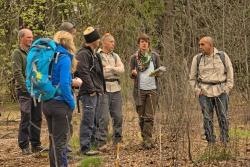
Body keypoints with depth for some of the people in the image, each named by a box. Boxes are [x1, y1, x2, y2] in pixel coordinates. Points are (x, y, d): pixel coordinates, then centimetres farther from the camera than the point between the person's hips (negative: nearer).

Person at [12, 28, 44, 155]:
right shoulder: (17, 53, -5)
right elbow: (18, 73, -13)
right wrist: (26, 88, -18)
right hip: (24, 91, -6)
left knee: (37, 118, 8)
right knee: (26, 118, -5)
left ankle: (36, 144, 16)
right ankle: (24, 146, 1)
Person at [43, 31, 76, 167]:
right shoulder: (64, 58, -13)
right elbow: (64, 84, -21)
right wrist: (71, 103, -11)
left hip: (47, 103, 8)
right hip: (60, 104, -8)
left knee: (54, 140, 15)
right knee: (60, 141, -2)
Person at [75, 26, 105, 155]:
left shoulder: (94, 54, 19)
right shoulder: (83, 54, -13)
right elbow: (83, 73, -19)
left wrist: (101, 89, 16)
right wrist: (91, 89, -17)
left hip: (96, 92, 10)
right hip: (89, 93, -10)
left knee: (94, 121, 14)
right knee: (88, 121, -9)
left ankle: (92, 144, 22)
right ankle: (85, 148, -7)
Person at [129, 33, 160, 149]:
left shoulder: (154, 56, 5)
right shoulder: (134, 57, 4)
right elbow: (131, 75, 7)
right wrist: (133, 73, -16)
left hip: (152, 89, -1)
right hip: (140, 89, 1)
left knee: (149, 117, -6)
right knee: (141, 116, 5)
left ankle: (147, 140, -7)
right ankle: (146, 139, 14)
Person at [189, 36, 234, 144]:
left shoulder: (222, 56, 2)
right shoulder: (197, 59, 4)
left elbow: (230, 73, 8)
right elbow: (192, 78, 11)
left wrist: (227, 88, -1)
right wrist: (198, 91, 0)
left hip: (221, 91, 0)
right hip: (205, 92, 0)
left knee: (223, 117, -2)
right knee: (207, 118, -1)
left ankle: (225, 142, 5)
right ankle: (211, 143, 4)